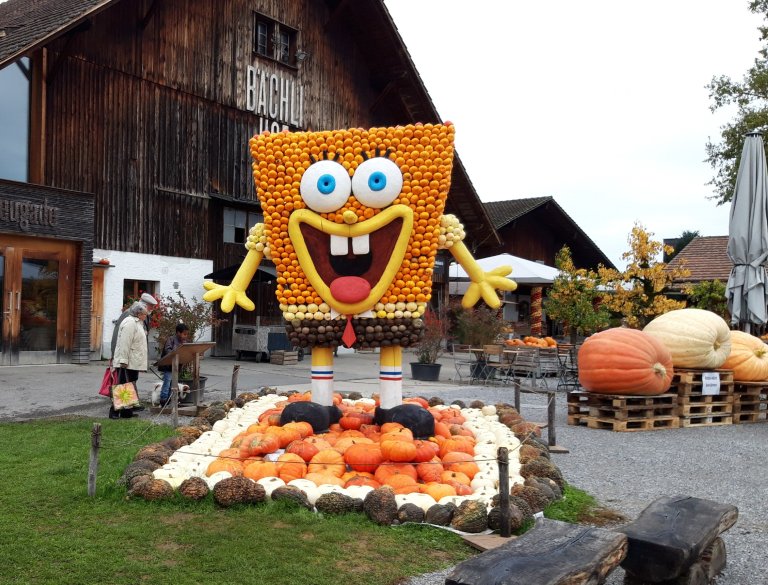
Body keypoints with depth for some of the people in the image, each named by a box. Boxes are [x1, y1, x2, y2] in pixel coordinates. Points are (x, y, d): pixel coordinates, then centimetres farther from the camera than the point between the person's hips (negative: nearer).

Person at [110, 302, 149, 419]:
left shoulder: (137, 323, 18)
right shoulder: (130, 323, -15)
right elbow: (124, 344, -21)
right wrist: (123, 361, -24)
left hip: (134, 363, 10)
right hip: (127, 363, -10)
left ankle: (127, 411, 17)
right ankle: (114, 412, -5)